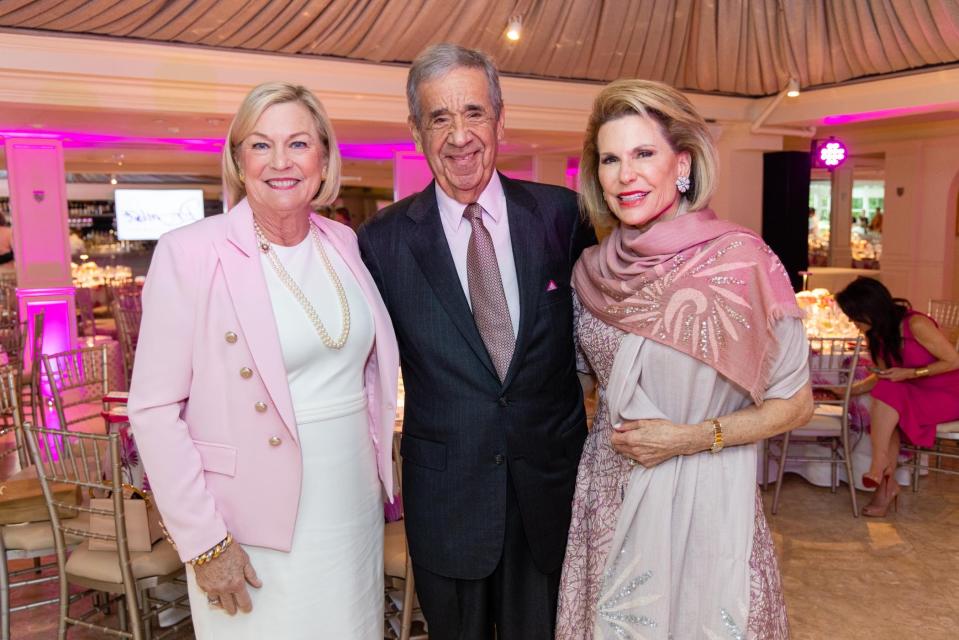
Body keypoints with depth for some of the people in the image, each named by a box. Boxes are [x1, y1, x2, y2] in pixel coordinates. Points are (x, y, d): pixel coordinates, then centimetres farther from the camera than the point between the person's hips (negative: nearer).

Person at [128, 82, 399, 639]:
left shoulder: (343, 243, 3)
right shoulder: (189, 254, -13)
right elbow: (154, 409, -12)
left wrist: (382, 474, 11)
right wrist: (203, 541, -13)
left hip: (356, 513, 5)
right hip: (256, 533, -5)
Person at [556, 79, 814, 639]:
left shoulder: (740, 258, -14)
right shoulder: (592, 271, -2)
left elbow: (794, 402, -7)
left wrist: (693, 437, -15)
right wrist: (621, 431, 1)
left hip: (706, 495, -3)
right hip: (610, 492, 4)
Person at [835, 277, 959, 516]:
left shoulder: (916, 325, -23)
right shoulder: (876, 334, -1)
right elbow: (883, 376, 11)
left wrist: (909, 373, -20)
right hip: (914, 395, 6)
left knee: (889, 393, -29)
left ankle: (878, 467, -24)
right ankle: (886, 483, -22)